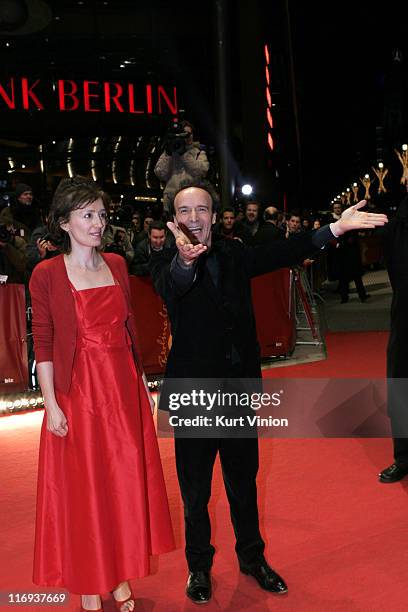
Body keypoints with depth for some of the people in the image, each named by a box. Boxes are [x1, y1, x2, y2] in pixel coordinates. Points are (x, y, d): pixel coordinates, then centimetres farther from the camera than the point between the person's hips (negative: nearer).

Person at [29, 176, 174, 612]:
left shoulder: (116, 264, 6)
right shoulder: (47, 274, -7)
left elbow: (129, 328, 11)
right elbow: (43, 343, -8)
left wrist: (142, 380, 10)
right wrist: (51, 404, -12)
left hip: (124, 389, 5)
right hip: (78, 392, -4)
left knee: (126, 483, 12)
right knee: (83, 490, 8)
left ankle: (120, 576, 31)